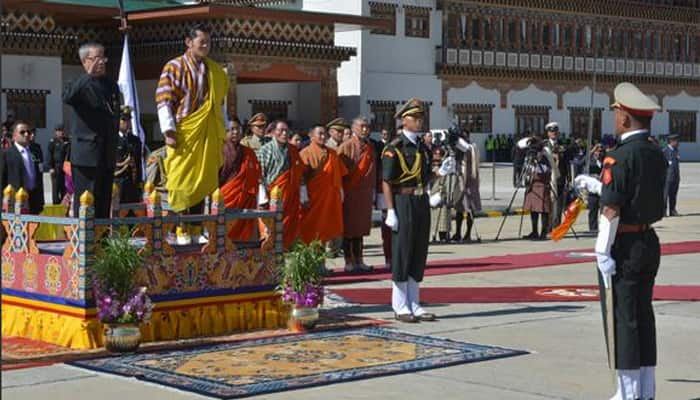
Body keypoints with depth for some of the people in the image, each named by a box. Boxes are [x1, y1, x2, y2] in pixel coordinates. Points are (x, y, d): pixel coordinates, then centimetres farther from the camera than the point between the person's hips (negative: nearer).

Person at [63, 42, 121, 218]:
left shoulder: (111, 85, 17)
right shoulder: (80, 84, -4)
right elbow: (67, 98, -27)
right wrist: (89, 74, -30)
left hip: (107, 156, 6)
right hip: (87, 156, -6)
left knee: (104, 204, 8)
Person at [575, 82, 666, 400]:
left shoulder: (619, 157, -18)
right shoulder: (657, 155, 7)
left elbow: (611, 210, -21)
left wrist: (603, 252, -17)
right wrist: (593, 184, 27)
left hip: (623, 246, -8)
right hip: (649, 242, 8)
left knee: (621, 318, 0)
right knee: (644, 316, 14)